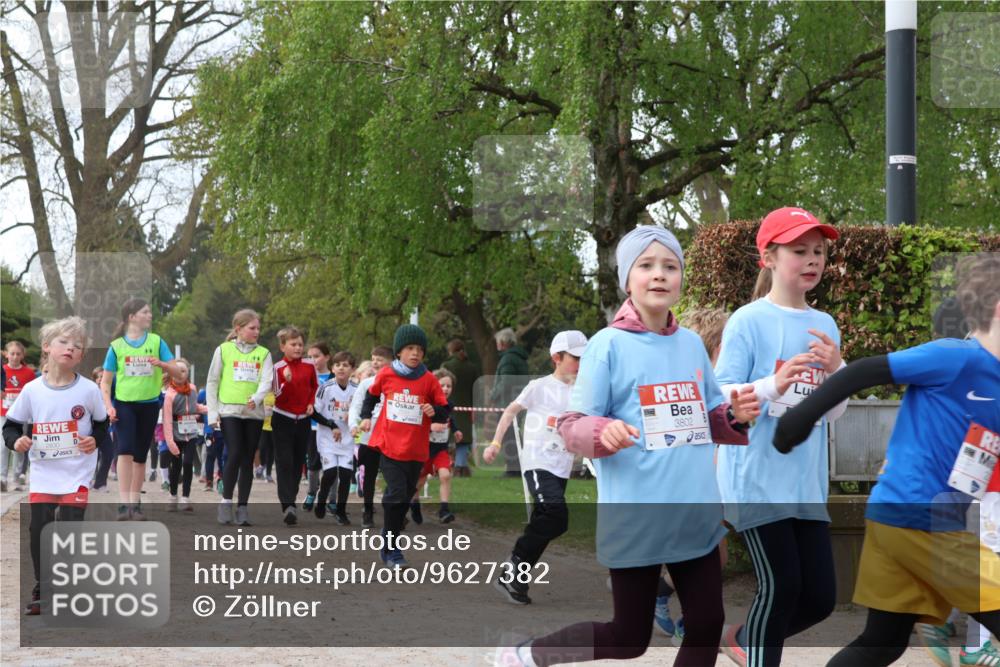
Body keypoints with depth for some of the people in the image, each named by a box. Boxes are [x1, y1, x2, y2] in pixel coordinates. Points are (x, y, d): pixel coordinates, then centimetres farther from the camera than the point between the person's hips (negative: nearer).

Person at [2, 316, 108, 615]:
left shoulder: (89, 390, -5)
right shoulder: (32, 391, -2)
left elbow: (102, 423, 8)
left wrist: (95, 440, -12)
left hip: (77, 476, -2)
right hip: (42, 476, 2)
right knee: (39, 531, 4)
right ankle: (42, 591, 18)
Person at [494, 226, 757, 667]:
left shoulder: (693, 344, 9)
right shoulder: (609, 344, -8)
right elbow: (571, 426, -8)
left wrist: (734, 416, -4)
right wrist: (603, 432, -29)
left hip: (696, 517, 6)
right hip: (636, 520, -6)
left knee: (707, 625, 6)